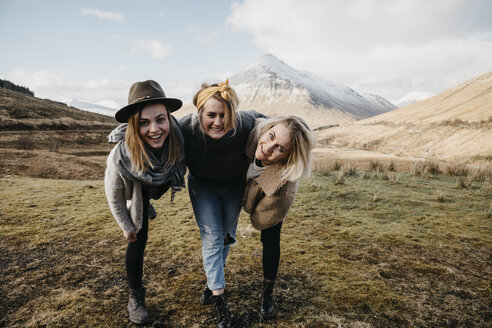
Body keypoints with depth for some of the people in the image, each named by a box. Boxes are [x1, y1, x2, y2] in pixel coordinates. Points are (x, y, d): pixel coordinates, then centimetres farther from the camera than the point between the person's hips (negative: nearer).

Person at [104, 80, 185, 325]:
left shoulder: (179, 137, -37)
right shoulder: (120, 158, -41)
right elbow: (113, 194, -20)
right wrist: (126, 226, -7)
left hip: (159, 186, 3)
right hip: (134, 192, -2)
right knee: (137, 243, 1)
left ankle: (147, 204, 70)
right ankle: (136, 298, 21)